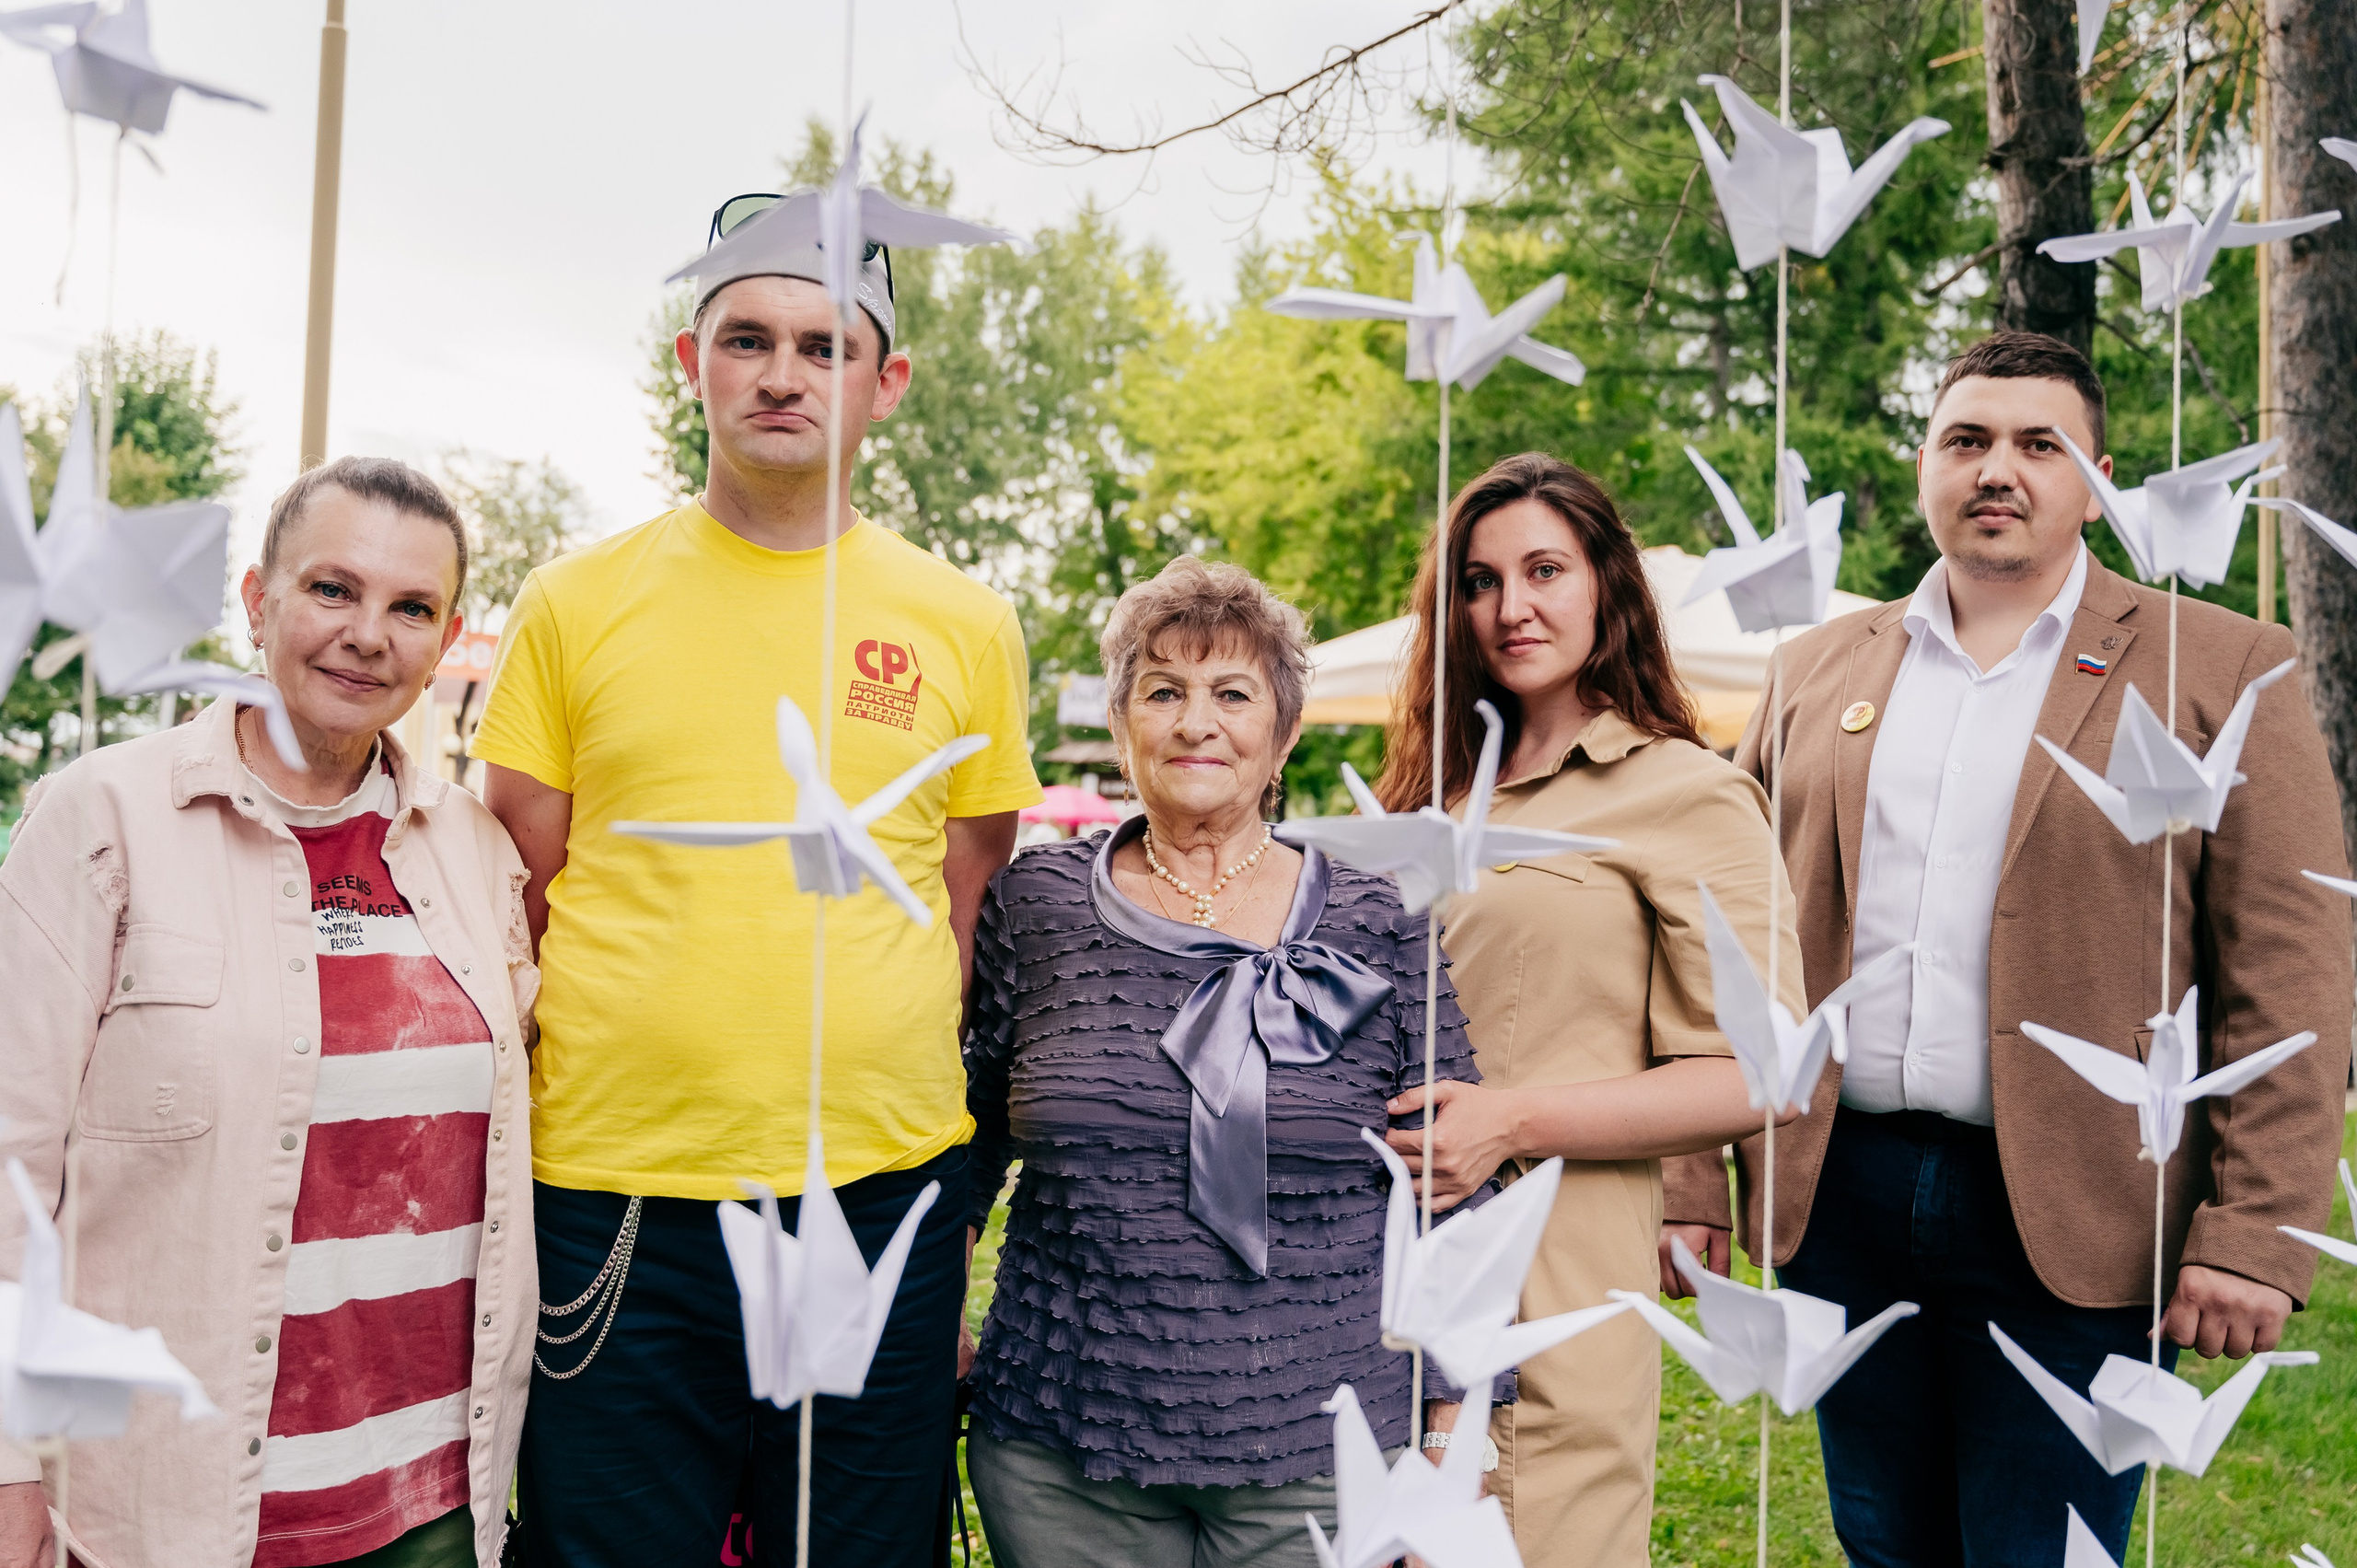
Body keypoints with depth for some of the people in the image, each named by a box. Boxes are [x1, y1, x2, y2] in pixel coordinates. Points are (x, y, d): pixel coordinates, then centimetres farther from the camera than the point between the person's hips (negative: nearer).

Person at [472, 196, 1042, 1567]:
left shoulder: (968, 627, 5)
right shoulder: (575, 604, 3)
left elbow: (969, 920, 9)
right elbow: (514, 909, 7)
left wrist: (953, 1222, 6)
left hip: (886, 1196, 1)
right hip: (613, 1207, -1)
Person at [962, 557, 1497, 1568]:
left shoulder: (1378, 926, 0)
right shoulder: (1037, 900, 2)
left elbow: (1448, 1200, 2)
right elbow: (971, 1130, 13)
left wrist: (1453, 1443, 1)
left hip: (1318, 1458, 0)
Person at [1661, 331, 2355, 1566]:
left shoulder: (2220, 671, 0)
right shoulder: (1818, 672, 10)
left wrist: (2251, 1234, -12)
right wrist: (1693, 1184, 4)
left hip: (2069, 1223, -3)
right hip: (1840, 1193, 4)